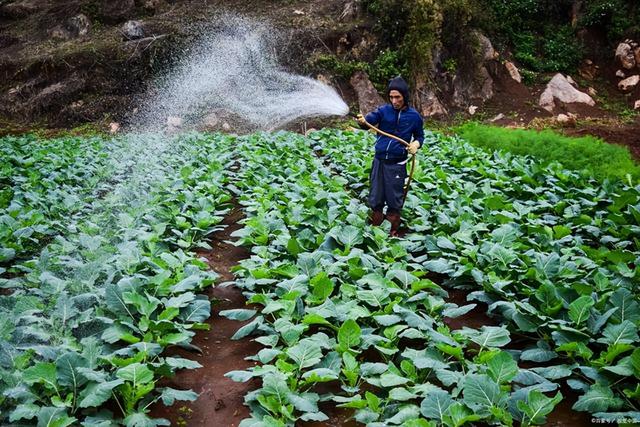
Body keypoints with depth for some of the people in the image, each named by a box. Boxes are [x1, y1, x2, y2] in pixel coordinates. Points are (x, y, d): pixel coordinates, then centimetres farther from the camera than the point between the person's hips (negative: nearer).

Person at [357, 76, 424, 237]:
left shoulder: (414, 116, -1)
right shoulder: (384, 110, -2)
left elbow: (420, 135, 13)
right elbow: (370, 118, -20)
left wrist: (416, 144, -9)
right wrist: (362, 121, -43)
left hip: (397, 164, -1)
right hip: (379, 160, 2)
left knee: (394, 201, 5)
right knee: (375, 199, 10)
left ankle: (393, 234, 22)